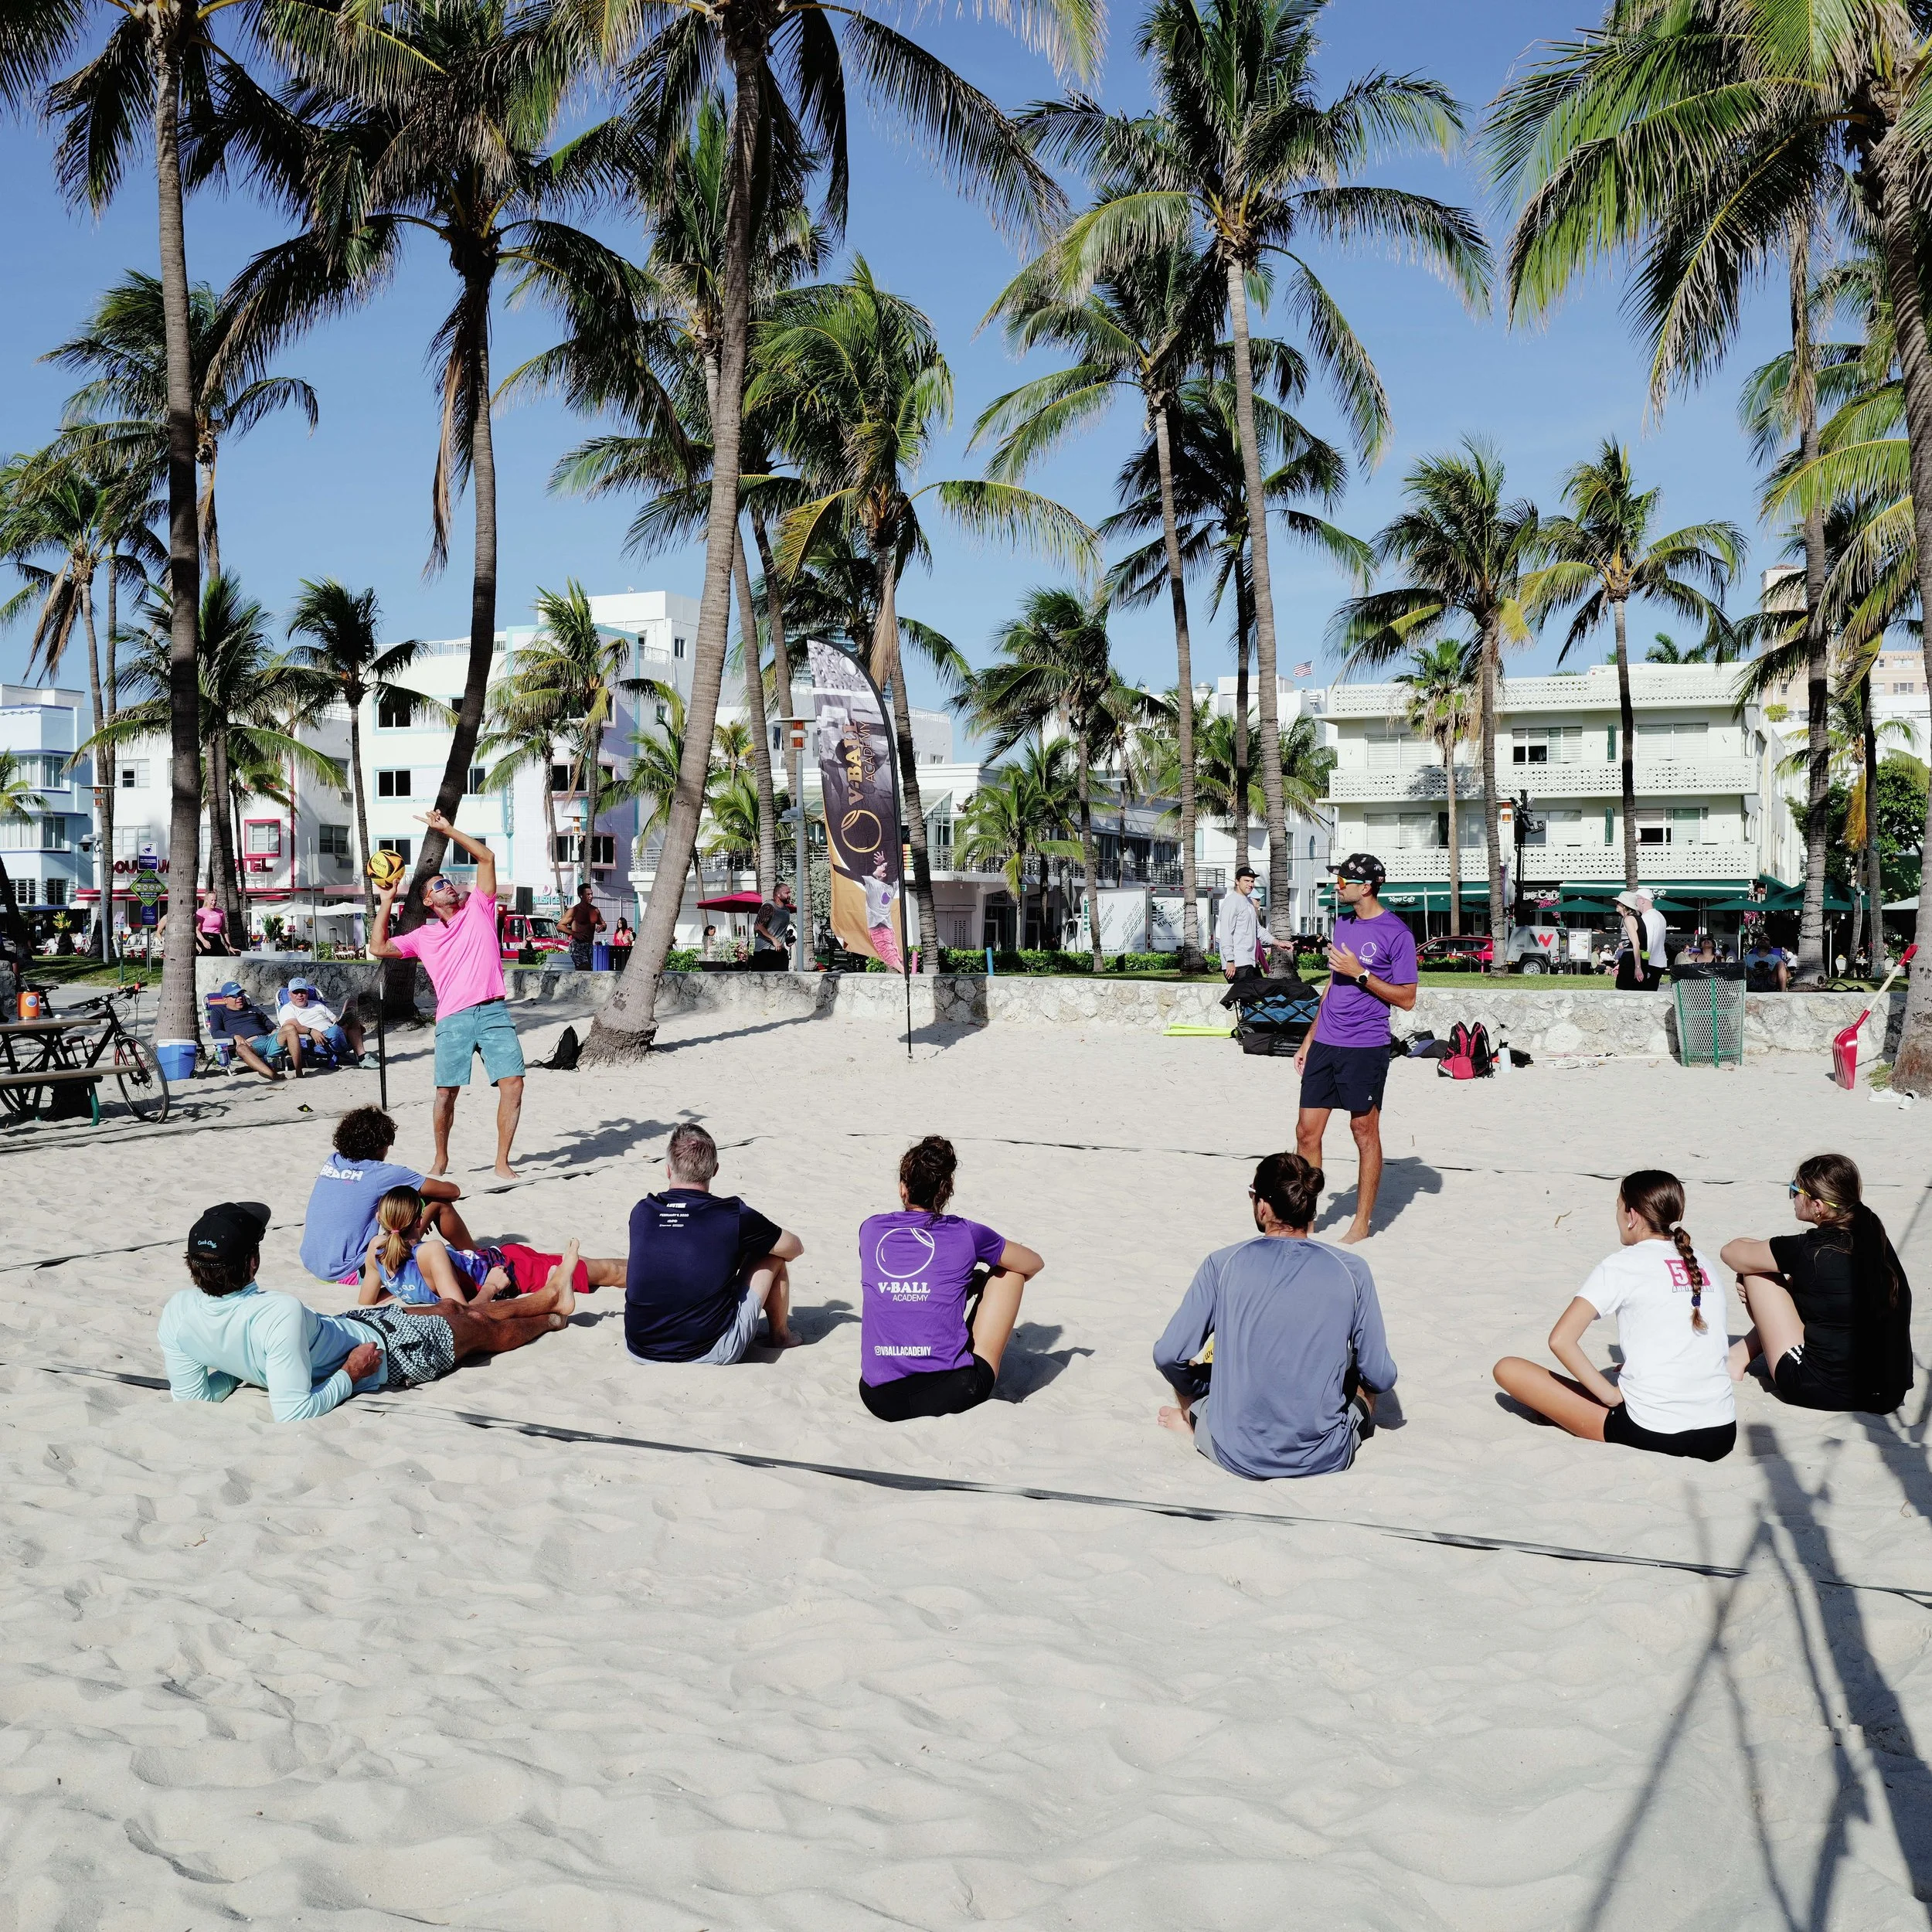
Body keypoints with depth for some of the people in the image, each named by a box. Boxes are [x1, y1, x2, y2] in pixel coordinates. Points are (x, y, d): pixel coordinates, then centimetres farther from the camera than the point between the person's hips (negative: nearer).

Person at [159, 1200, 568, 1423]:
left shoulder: (177, 1312, -25)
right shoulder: (279, 1313, -45)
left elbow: (192, 1395, -13)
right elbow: (292, 1412, -41)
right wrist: (350, 1375, -27)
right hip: (382, 1354, -7)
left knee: (449, 1308, 31)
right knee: (485, 1329, 22)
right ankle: (552, 1315, 56)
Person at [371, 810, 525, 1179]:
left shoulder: (478, 909, 14)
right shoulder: (423, 936, 17)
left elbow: (486, 857, 8)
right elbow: (379, 948, 12)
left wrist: (447, 830, 5)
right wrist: (387, 902, 13)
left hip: (494, 1012, 0)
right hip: (453, 1019, 0)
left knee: (513, 1084, -10)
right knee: (446, 1092, 0)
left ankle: (502, 1162, -1)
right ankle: (441, 1160, 20)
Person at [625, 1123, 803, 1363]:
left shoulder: (641, 1213, -1)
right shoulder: (734, 1216, -10)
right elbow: (795, 1248, 9)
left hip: (639, 1352, 4)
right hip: (711, 1355, -3)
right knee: (772, 1254, 13)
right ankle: (780, 1335, 34)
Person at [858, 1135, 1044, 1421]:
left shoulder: (871, 1230, 7)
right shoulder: (966, 1234, 1)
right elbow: (1034, 1264, 20)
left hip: (880, 1400, 3)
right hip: (953, 1395, -3)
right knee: (1008, 1270, 19)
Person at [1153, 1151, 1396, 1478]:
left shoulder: (1223, 1264, -7)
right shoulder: (1352, 1270, -6)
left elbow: (1168, 1356, -7)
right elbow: (1381, 1378, -3)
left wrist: (1193, 1405, 15)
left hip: (1237, 1457, 0)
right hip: (1325, 1460, 1)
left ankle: (1194, 1422, 37)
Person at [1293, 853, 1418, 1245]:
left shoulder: (1396, 932, -9)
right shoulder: (1343, 922, 12)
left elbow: (1406, 999, -9)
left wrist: (1361, 974, -17)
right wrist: (1310, 1039, 19)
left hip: (1365, 1047, -7)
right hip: (1325, 1045, 7)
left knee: (1365, 1131, 4)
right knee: (1307, 1131, 5)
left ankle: (1362, 1223, 14)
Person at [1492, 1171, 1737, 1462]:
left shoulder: (1622, 1265, -5)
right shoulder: (1704, 1265, 11)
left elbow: (1561, 1340, -14)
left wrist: (1610, 1393, -5)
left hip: (1652, 1435, -6)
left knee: (1508, 1369, 2)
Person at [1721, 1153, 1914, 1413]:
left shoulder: (1809, 1251, -17)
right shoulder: (1873, 1236, 2)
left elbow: (1732, 1252, -3)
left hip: (1825, 1391, -7)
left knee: (1756, 1271, 3)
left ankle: (1741, 1356, 21)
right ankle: (1745, 1351, 24)